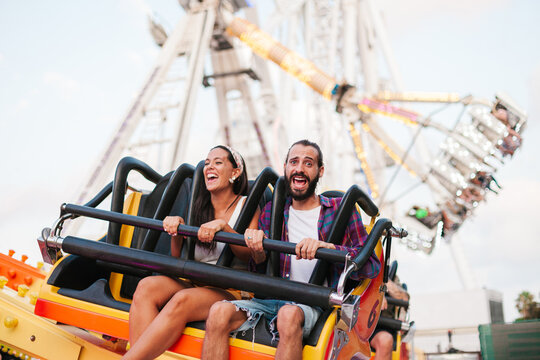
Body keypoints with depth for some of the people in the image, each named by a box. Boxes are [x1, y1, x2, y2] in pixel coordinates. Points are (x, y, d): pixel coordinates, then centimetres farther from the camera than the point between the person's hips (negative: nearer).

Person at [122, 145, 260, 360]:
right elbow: (178, 259, 15)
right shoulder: (199, 208, 18)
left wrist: (223, 226, -23)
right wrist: (176, 229, -4)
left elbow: (251, 256, -8)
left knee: (182, 300, -35)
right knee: (147, 286, -26)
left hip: (231, 291, -4)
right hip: (193, 283, 5)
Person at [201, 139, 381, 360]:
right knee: (219, 312, -26)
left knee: (289, 314, -37)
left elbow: (372, 266, -4)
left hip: (313, 304, -3)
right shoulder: (272, 210, 17)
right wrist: (257, 251, -7)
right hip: (271, 299, 3)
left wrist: (326, 247, -21)